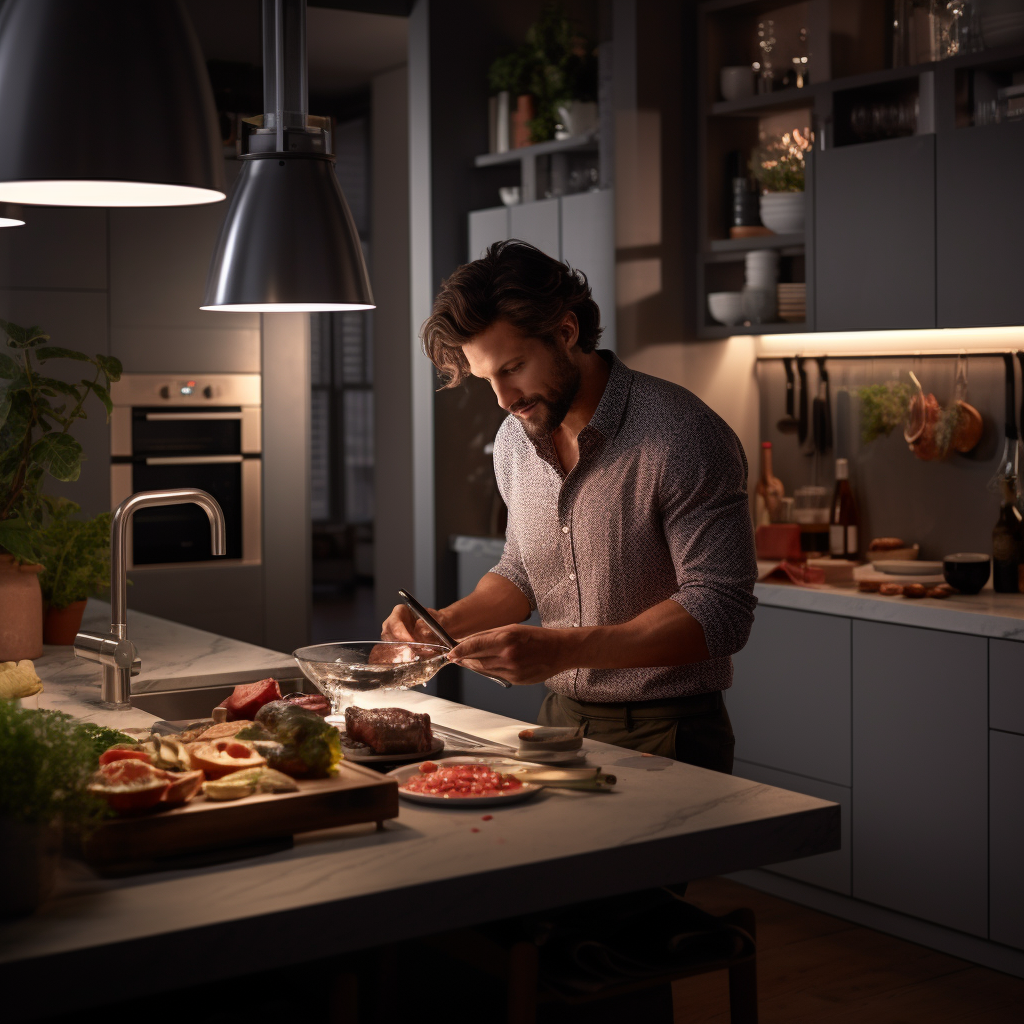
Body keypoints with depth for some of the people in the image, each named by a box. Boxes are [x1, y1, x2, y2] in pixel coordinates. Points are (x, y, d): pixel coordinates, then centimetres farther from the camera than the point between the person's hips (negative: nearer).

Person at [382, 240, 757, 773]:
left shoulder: (685, 437, -17)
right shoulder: (514, 440, 5)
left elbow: (720, 610, -21)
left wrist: (561, 649, -29)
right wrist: (445, 623, -1)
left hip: (665, 735, -5)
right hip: (559, 721, 6)